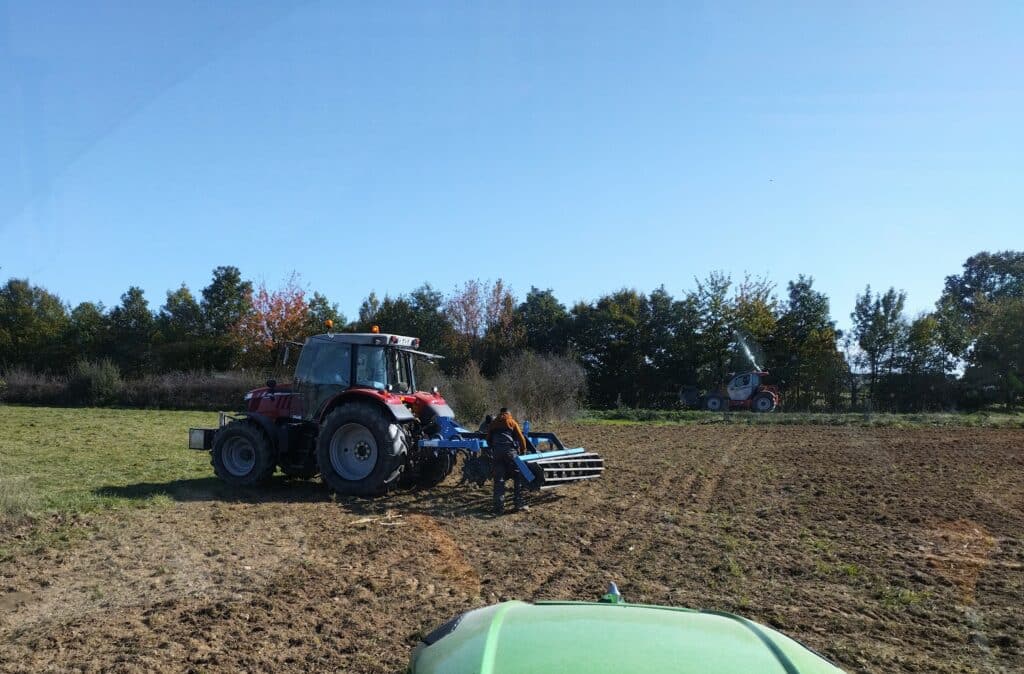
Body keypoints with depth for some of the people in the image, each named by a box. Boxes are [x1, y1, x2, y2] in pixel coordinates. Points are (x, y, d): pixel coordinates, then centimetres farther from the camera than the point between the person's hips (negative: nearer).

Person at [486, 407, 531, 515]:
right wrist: (523, 450, 19)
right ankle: (519, 503, 3)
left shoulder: (493, 423, 20)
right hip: (510, 451, -3)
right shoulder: (512, 422, 11)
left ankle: (499, 507, 3)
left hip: (496, 452, 3)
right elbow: (521, 438, 6)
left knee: (498, 480, 5)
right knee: (517, 477, 6)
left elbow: (488, 439, 21)